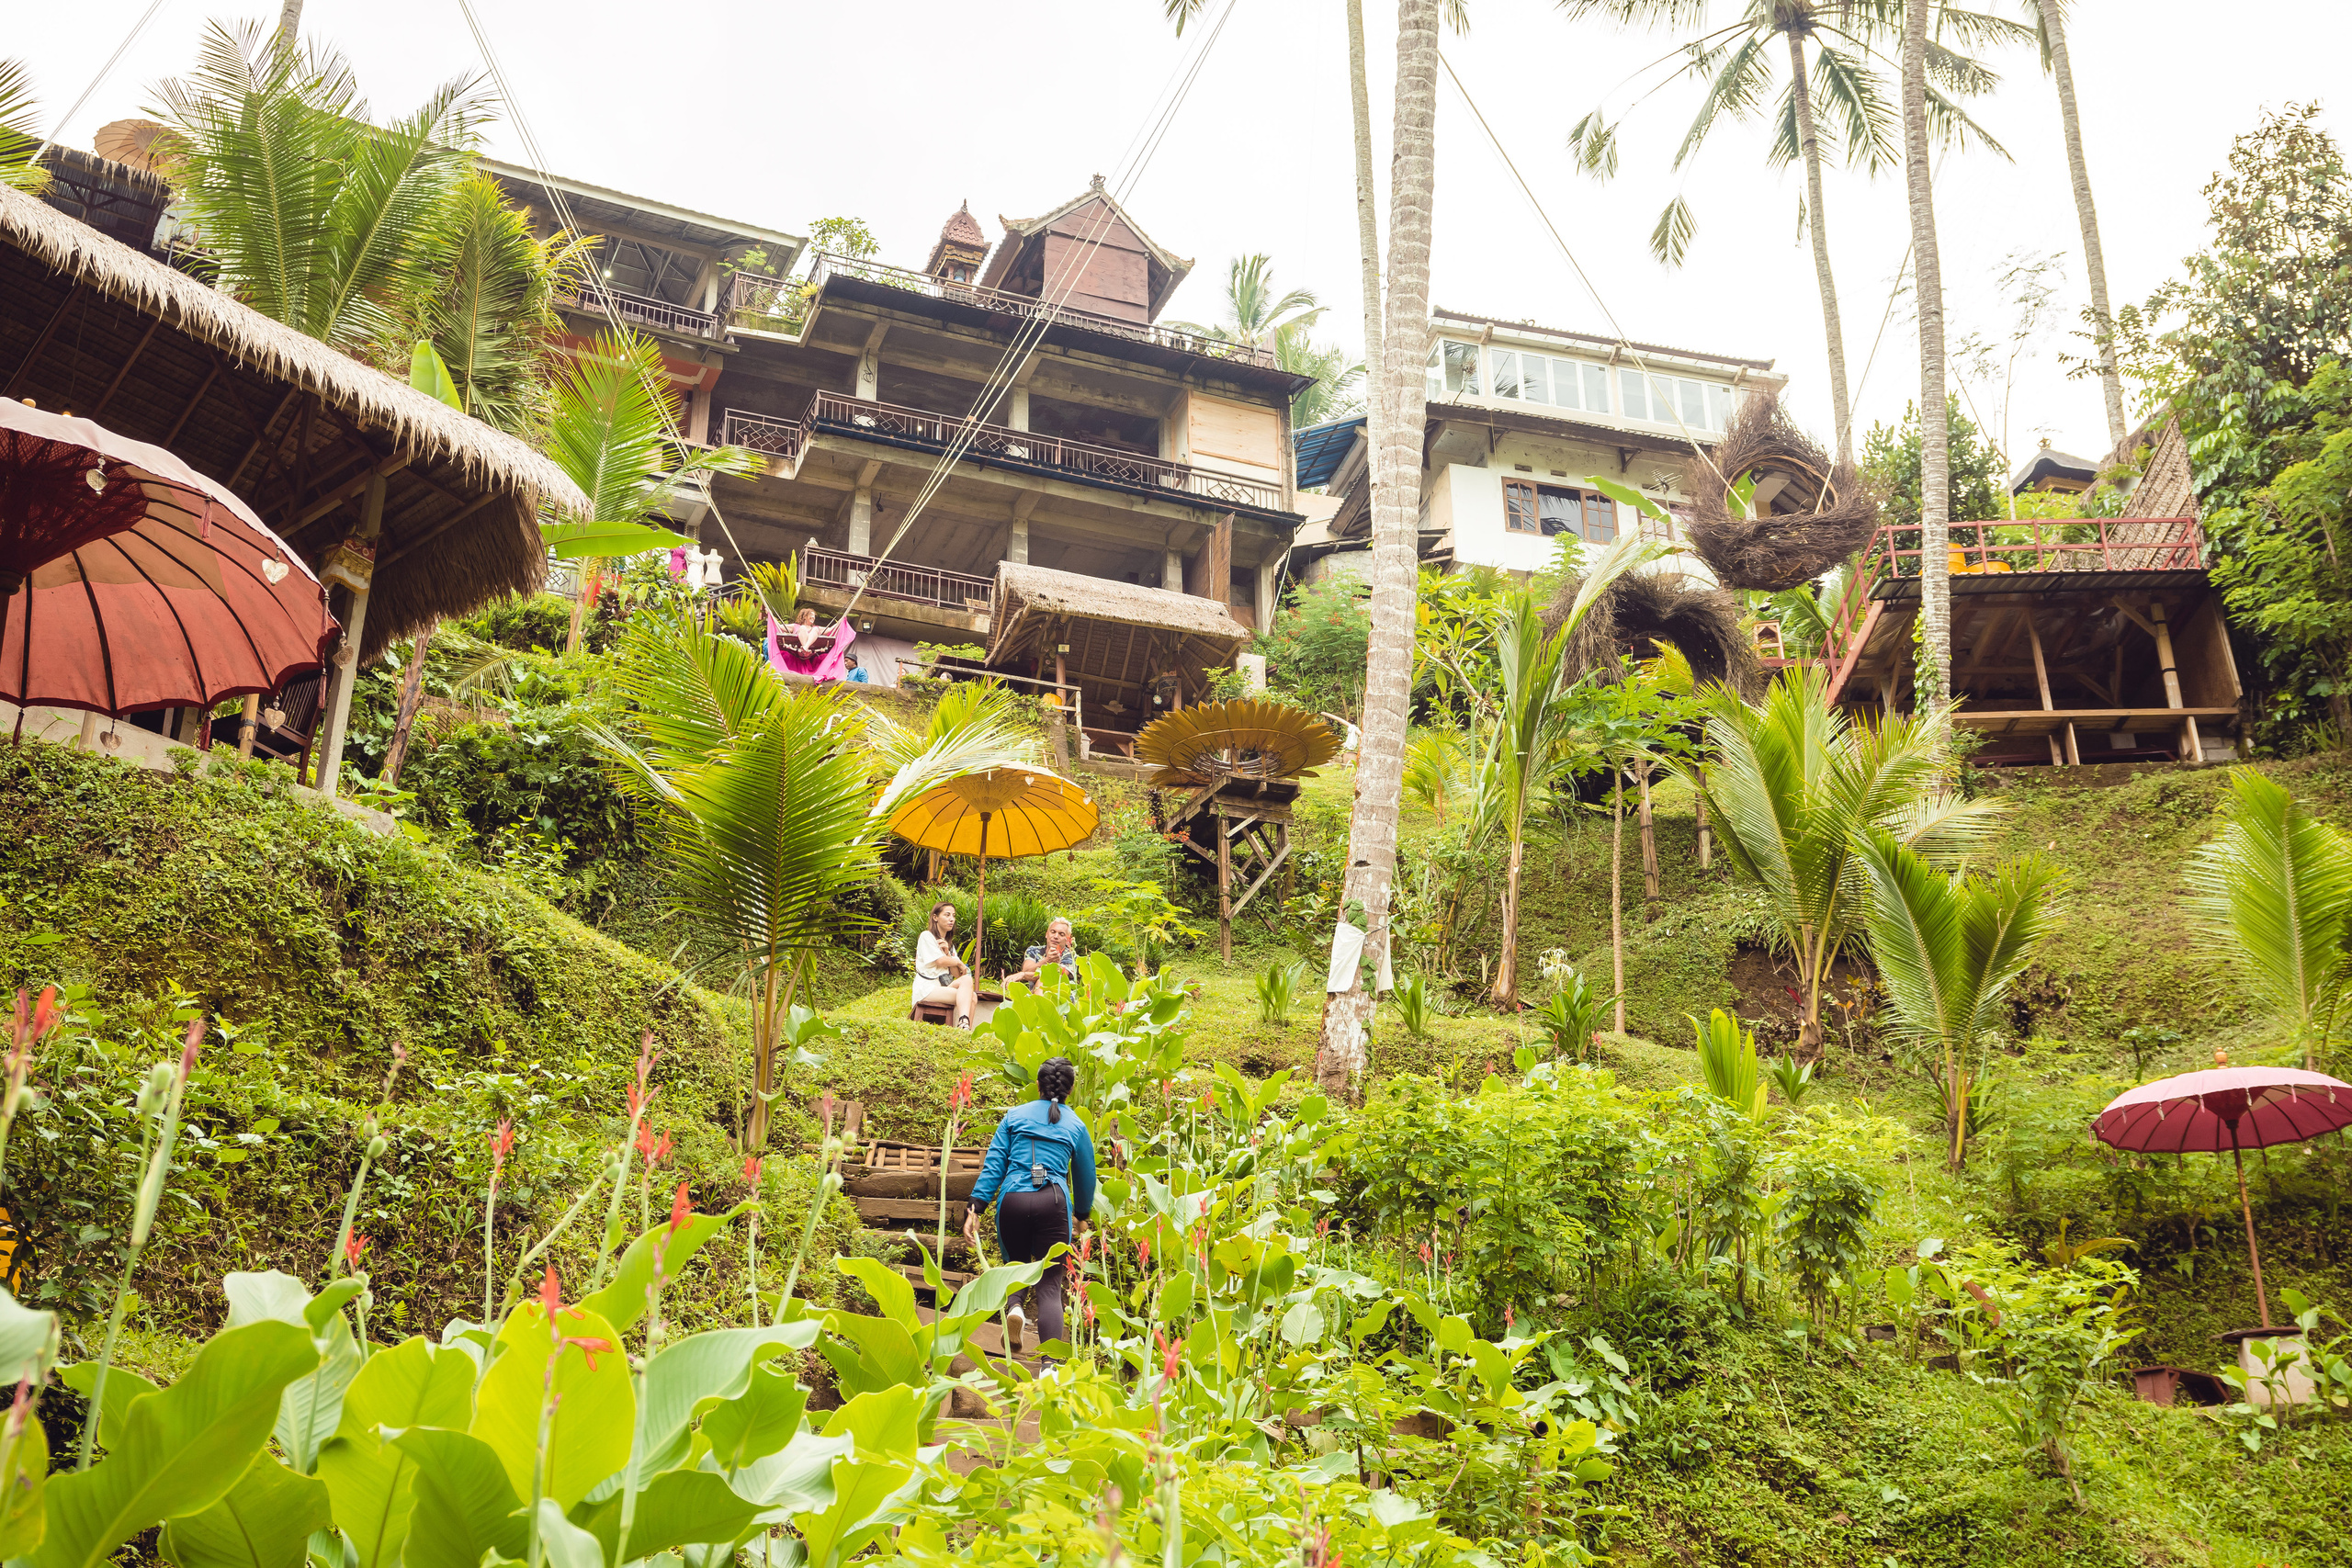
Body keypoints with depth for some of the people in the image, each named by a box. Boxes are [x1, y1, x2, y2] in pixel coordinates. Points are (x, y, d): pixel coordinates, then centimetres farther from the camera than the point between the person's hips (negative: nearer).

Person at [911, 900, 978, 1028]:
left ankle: (964, 1024, -37)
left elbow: (957, 974, 10)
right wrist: (959, 963, 7)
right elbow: (940, 961, -11)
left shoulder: (949, 943, 24)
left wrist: (948, 953, -5)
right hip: (926, 989, -7)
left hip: (943, 988, 7)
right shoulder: (926, 936, 2)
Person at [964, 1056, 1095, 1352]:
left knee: (1016, 1263, 25)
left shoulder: (1015, 1116, 15)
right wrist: (1082, 1215, 41)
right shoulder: (1076, 1126, 15)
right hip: (1054, 1201, -1)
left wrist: (977, 1208, 2)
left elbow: (993, 1164, 5)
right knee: (1050, 1284, 4)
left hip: (1012, 1200, 1)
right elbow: (1085, 1176, 25)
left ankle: (1015, 1306, -7)